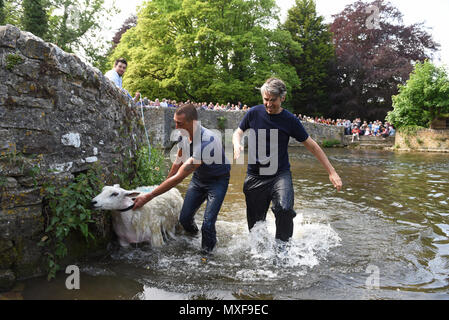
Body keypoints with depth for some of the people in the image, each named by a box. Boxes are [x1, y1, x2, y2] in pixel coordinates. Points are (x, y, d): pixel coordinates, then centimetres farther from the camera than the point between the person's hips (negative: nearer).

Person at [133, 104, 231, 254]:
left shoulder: (206, 141, -38)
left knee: (208, 224, -15)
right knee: (184, 218, 4)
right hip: (198, 177, 7)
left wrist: (148, 197, -35)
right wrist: (165, 185, 12)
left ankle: (207, 252, 13)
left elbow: (179, 177, -38)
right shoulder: (183, 135, -13)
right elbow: (178, 163, 6)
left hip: (217, 180, -6)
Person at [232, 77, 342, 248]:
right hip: (255, 176, 2)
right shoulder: (254, 113, -3)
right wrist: (237, 145, -12)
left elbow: (312, 146, 0)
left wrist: (332, 172, -2)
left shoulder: (290, 120, -6)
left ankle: (282, 246, -5)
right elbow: (238, 132, 13)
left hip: (280, 174, -2)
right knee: (255, 224, 7)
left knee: (284, 209, -28)